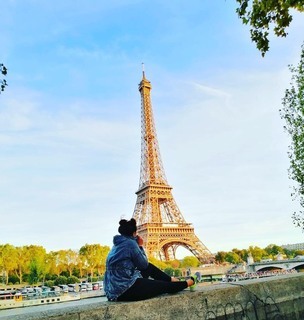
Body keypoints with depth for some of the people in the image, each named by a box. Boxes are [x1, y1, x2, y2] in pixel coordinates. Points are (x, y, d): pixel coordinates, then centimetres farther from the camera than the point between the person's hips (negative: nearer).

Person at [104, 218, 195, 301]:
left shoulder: (118, 244, 11)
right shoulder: (130, 243, -15)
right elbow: (144, 264, -5)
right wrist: (140, 246, 4)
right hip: (124, 290, -9)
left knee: (150, 268, 21)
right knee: (164, 285, 8)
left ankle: (171, 280, 34)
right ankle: (187, 283, 29)